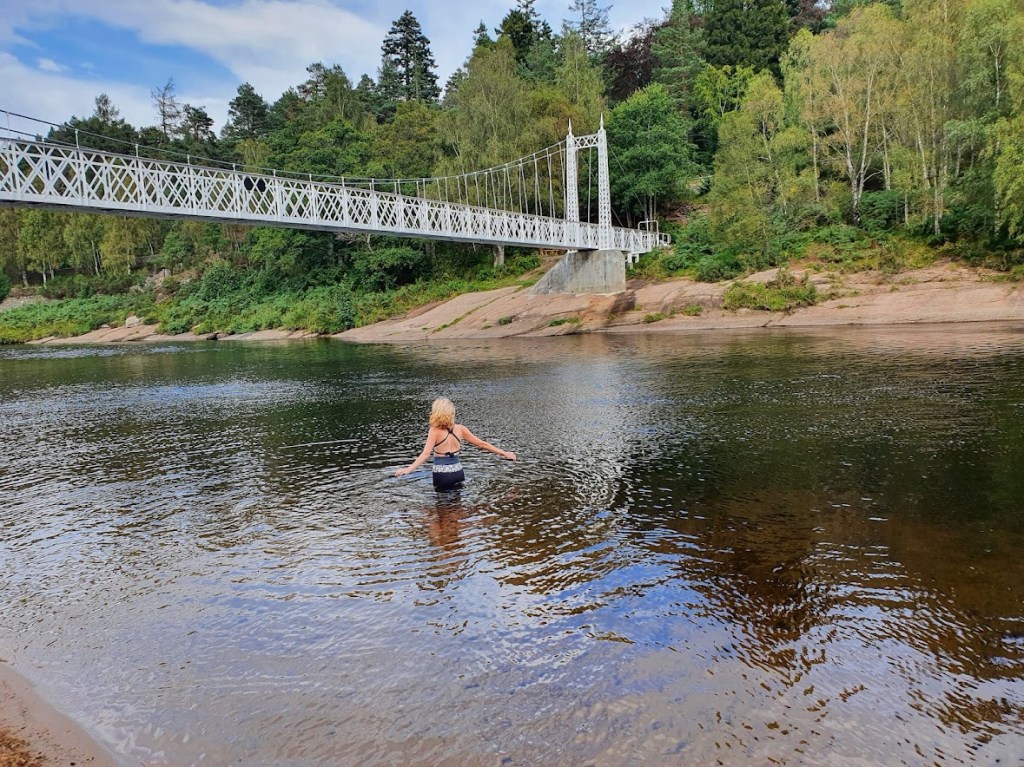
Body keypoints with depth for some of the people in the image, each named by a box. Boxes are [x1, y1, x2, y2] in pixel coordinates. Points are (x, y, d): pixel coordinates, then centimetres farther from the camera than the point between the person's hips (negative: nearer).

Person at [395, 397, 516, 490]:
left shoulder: (435, 430, -11)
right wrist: (504, 453, 15)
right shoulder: (460, 428, 1)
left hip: (442, 475, -4)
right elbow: (481, 443, 6)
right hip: (458, 473, 4)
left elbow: (426, 454, -21)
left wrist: (409, 468, -30)